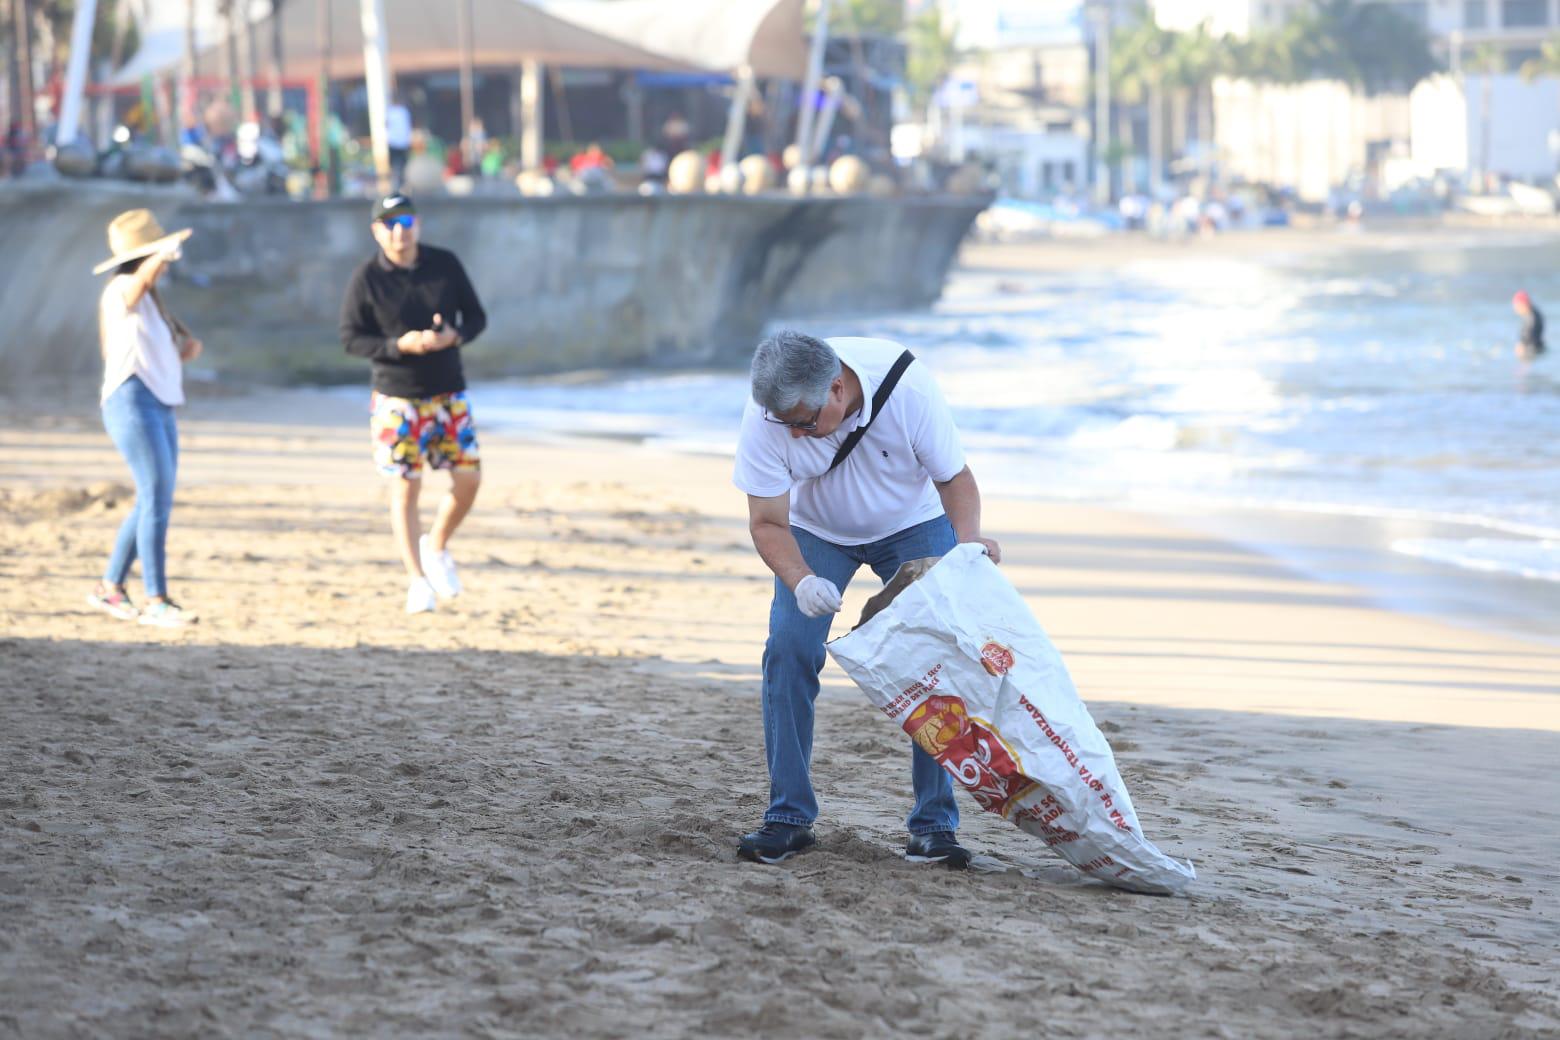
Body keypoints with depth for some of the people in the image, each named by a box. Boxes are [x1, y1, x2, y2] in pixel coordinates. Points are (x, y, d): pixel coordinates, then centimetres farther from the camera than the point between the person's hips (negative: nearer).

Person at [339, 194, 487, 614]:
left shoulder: (445, 264, 1)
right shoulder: (366, 278, -7)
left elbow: (476, 317, 7)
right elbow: (351, 338, -6)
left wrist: (454, 336, -16)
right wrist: (399, 346, -21)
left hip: (448, 393, 3)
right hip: (397, 398, -3)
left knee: (469, 477, -1)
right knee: (404, 487, -3)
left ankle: (436, 547, 25)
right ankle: (418, 580, 7)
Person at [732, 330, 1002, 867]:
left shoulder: (907, 389, -34)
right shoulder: (766, 415, -31)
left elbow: (955, 478, -19)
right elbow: (768, 522, -23)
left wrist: (969, 542, -37)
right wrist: (800, 581, -42)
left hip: (913, 525, -1)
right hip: (817, 530, 1)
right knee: (788, 650, -16)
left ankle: (934, 823, -7)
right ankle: (788, 817, -6)